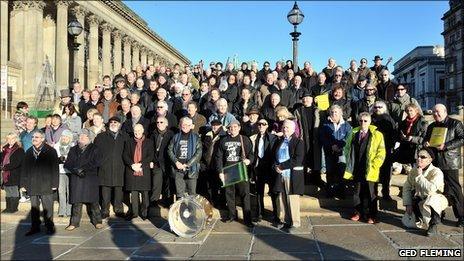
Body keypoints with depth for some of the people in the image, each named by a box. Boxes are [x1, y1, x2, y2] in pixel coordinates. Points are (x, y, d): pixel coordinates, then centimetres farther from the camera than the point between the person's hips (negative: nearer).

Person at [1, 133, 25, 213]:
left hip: (14, 175, -7)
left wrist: (5, 167, -18)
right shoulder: (5, 149, 14)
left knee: (14, 192, 0)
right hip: (6, 174, 7)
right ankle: (8, 207, 23)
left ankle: (13, 208, 7)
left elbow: (16, 163, -16)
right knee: (7, 191, 14)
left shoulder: (19, 150, -9)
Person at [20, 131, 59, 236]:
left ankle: (50, 227, 11)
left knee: (47, 207, 1)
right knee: (34, 207, 10)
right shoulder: (29, 152, 12)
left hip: (46, 185, -4)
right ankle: (35, 227, 20)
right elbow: (24, 169, 14)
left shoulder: (51, 151, -2)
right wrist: (23, 184, 9)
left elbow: (55, 168, -4)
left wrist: (54, 183, -8)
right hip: (32, 185, 4)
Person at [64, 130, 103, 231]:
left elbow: (97, 163, -6)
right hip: (76, 179, 3)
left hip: (90, 178, -2)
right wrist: (76, 170, -11)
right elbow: (67, 164, 7)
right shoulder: (73, 150, 16)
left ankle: (97, 221, 10)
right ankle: (74, 222, 12)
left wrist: (83, 168, -12)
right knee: (76, 201, 2)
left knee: (93, 201, 0)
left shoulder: (94, 149, 6)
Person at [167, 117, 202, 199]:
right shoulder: (176, 137, 11)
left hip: (191, 169, -2)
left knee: (192, 193, 1)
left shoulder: (195, 137, 3)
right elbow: (170, 150, 6)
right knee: (179, 193, 5)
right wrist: (176, 162, -9)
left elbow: (198, 153, -5)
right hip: (178, 168, 2)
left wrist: (187, 164, -11)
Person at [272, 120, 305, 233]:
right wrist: (275, 166, -3)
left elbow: (297, 160, -16)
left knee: (292, 200, -1)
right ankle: (285, 220, 24)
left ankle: (295, 223, 12)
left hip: (293, 176, -6)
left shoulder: (298, 142, -6)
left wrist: (281, 167, -15)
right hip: (280, 175, 6)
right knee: (282, 199, 11)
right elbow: (273, 155, 17)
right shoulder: (279, 142, 13)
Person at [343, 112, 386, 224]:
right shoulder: (353, 133, 8)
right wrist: (349, 163, 9)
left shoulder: (377, 135, -3)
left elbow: (381, 153, -4)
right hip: (356, 169, 4)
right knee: (357, 191, 12)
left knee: (370, 193, 3)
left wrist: (373, 165, -10)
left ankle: (371, 215, 14)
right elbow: (347, 149, 16)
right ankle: (358, 212, 24)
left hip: (369, 170, -3)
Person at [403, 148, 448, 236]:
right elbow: (406, 187, -1)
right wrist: (408, 204, -9)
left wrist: (419, 176, -29)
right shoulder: (414, 171, -3)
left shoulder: (436, 172, -21)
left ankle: (433, 226, -16)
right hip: (419, 200, 6)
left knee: (426, 204, -41)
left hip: (436, 200, -6)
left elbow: (431, 189, -38)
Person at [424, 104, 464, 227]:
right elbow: (426, 139, 26)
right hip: (435, 162, 6)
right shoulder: (431, 126, 18)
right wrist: (425, 143, 2)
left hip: (450, 162, -5)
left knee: (453, 189, -5)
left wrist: (446, 146, -18)